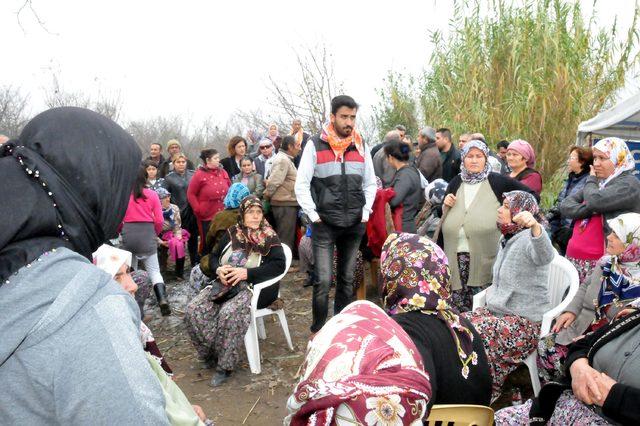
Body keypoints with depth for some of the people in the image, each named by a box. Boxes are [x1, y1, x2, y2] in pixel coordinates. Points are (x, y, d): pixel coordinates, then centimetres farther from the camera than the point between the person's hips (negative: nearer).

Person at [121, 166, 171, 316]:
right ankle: (162, 299, -14)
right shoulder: (152, 194, -2)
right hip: (147, 234, -1)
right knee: (154, 271, 4)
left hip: (128, 234, 1)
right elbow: (159, 220, -2)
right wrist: (155, 233, 16)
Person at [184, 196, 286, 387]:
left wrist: (246, 273, -19)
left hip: (254, 286, -5)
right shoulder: (232, 233, 12)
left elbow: (279, 264, -12)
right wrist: (218, 270, -7)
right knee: (193, 310, -16)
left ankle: (225, 365, -16)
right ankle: (211, 354, 1)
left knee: (229, 313, -33)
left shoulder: (269, 237, 0)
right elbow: (212, 257, 18)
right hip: (225, 283, 5)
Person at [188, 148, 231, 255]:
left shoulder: (223, 172, 6)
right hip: (207, 217, -4)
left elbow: (230, 190, 15)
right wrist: (198, 209, -9)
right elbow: (190, 194, -5)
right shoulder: (199, 175, -7)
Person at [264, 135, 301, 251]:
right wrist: (266, 197, -9)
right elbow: (274, 182, -21)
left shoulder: (286, 159, 18)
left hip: (288, 203, 10)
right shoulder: (283, 160, -15)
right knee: (285, 239, -4)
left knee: (285, 237, 17)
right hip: (285, 205, -10)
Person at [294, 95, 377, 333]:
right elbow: (302, 185, -4)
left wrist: (365, 213, 4)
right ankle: (318, 330, 10)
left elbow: (370, 184, 14)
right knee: (323, 281, -6)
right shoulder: (315, 145, -3)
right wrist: (313, 215, -9)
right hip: (325, 225, -4)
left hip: (354, 225, 4)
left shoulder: (361, 146, 8)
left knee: (347, 279, 12)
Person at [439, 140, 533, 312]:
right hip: (455, 257, 4)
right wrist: (446, 204, 1)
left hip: (485, 258, -3)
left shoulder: (497, 181, 2)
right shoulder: (456, 183, 13)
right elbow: (443, 214, 21)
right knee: (457, 307, 6)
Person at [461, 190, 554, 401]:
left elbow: (544, 256, -41)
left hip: (525, 321, -8)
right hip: (498, 311, 9)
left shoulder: (528, 238, -15)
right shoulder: (506, 238, 13)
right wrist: (495, 289, 11)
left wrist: (535, 226, -59)